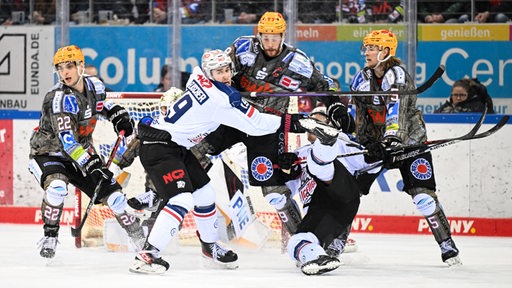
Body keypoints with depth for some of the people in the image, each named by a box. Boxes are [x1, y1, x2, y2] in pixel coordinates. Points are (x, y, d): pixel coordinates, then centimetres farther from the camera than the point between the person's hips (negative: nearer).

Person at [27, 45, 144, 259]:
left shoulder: (94, 86, -6)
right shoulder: (61, 98, -27)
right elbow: (67, 141, -35)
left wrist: (117, 114, 1)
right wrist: (92, 167, -41)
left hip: (82, 152, 6)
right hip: (47, 153, -6)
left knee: (112, 193, 2)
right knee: (57, 187, -36)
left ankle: (141, 240, 23)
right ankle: (49, 237, -18)